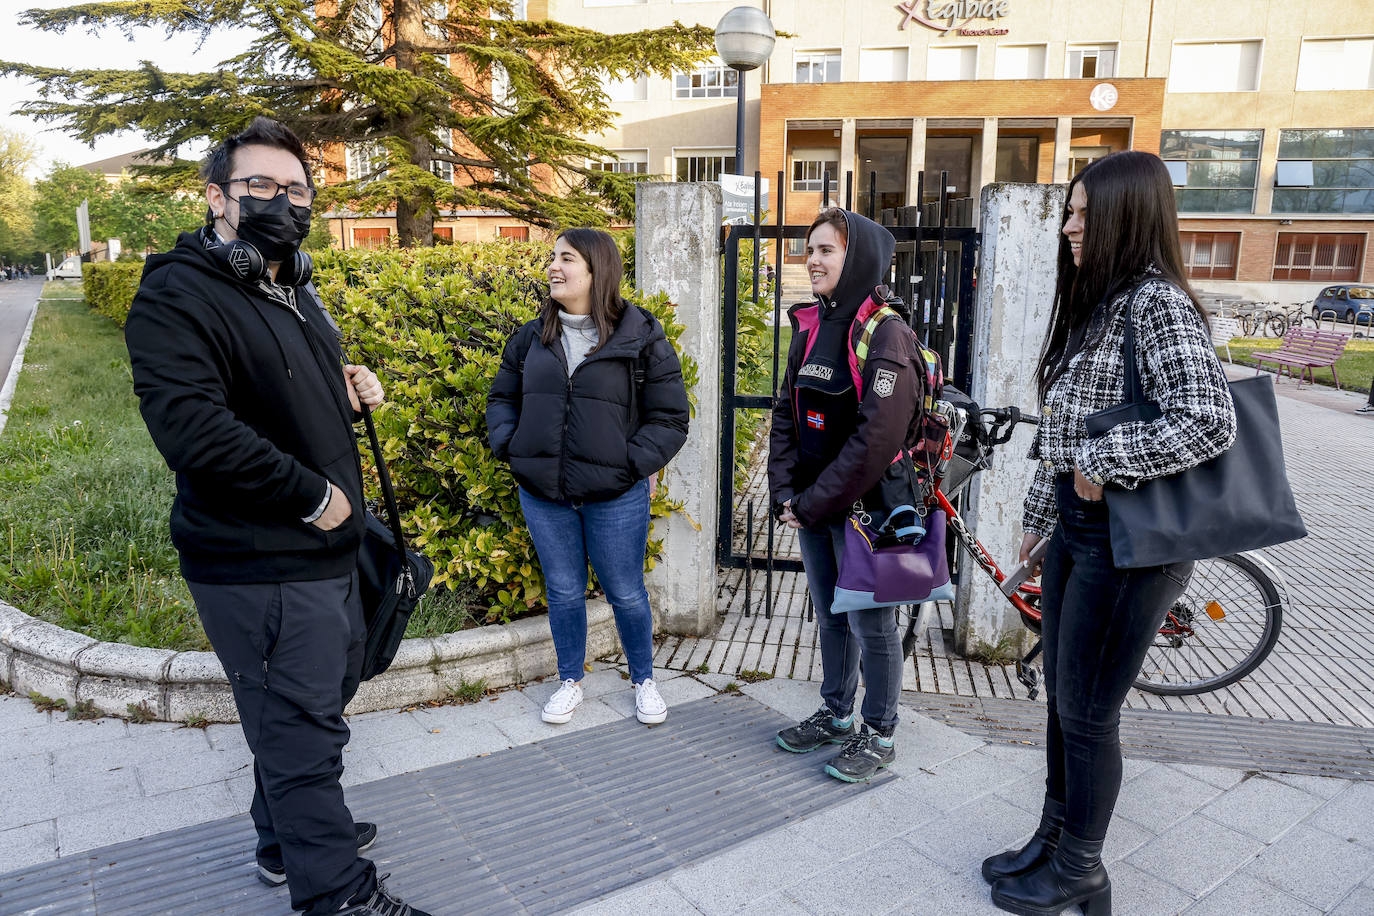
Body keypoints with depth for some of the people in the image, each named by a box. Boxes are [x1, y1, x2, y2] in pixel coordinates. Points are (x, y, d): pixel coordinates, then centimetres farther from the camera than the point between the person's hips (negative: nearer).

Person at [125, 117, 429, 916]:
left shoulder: (296, 291, 15)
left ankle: (288, 840, 44)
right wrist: (312, 496, -20)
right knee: (303, 729, 1)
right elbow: (193, 428, -27)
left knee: (322, 698, 23)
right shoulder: (178, 296, -15)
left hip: (325, 548, 10)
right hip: (260, 566, -10)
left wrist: (351, 390, 5)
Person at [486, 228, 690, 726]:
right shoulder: (531, 337, 6)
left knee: (626, 593, 10)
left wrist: (634, 464, -14)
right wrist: (511, 447, 1)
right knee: (563, 591, 15)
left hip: (617, 497, -3)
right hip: (543, 494, 3)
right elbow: (501, 398, 17)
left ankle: (644, 681, 34)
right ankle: (570, 682, 36)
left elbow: (670, 417, -5)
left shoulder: (641, 337, -6)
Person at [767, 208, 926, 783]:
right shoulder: (809, 327, 8)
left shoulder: (886, 333, -16)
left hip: (863, 508, -7)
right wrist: (785, 492, -1)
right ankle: (836, 714, 38)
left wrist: (814, 503, -18)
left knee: (870, 626, 7)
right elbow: (786, 413, 10)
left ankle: (879, 735, 25)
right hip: (812, 507, 7)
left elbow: (876, 437, -23)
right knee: (829, 617, 20)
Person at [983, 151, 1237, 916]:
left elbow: (1210, 422, -28)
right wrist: (1039, 516, 21)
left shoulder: (1157, 302, -15)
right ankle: (1052, 842, 35)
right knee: (1062, 701, 18)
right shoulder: (1097, 304, 13)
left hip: (1127, 539, -9)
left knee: (1087, 714, 4)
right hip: (1076, 527, 9)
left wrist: (1102, 465, -20)